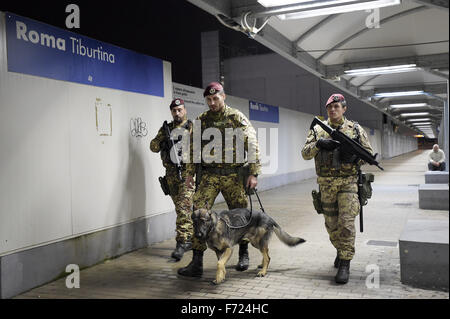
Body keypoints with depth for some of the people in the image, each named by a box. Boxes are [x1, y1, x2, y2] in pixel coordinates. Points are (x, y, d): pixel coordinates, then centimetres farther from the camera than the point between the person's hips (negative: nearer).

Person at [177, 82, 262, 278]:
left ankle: (243, 254, 31)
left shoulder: (237, 118, -2)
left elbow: (252, 145, -4)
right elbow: (194, 147, 16)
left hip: (233, 174, -2)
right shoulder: (202, 120, 8)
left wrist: (254, 173, -10)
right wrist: (190, 172, 11)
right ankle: (196, 262, -4)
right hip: (209, 174, 2)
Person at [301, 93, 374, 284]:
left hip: (348, 182, -2)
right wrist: (318, 144, -19)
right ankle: (340, 250, 37)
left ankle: (345, 264, -4)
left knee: (346, 223, -11)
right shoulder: (317, 130, 7)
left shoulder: (355, 129, 5)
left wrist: (354, 156, -14)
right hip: (326, 184, 2)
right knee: (331, 223, 12)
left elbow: (369, 153, 7)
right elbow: (305, 154, 0)